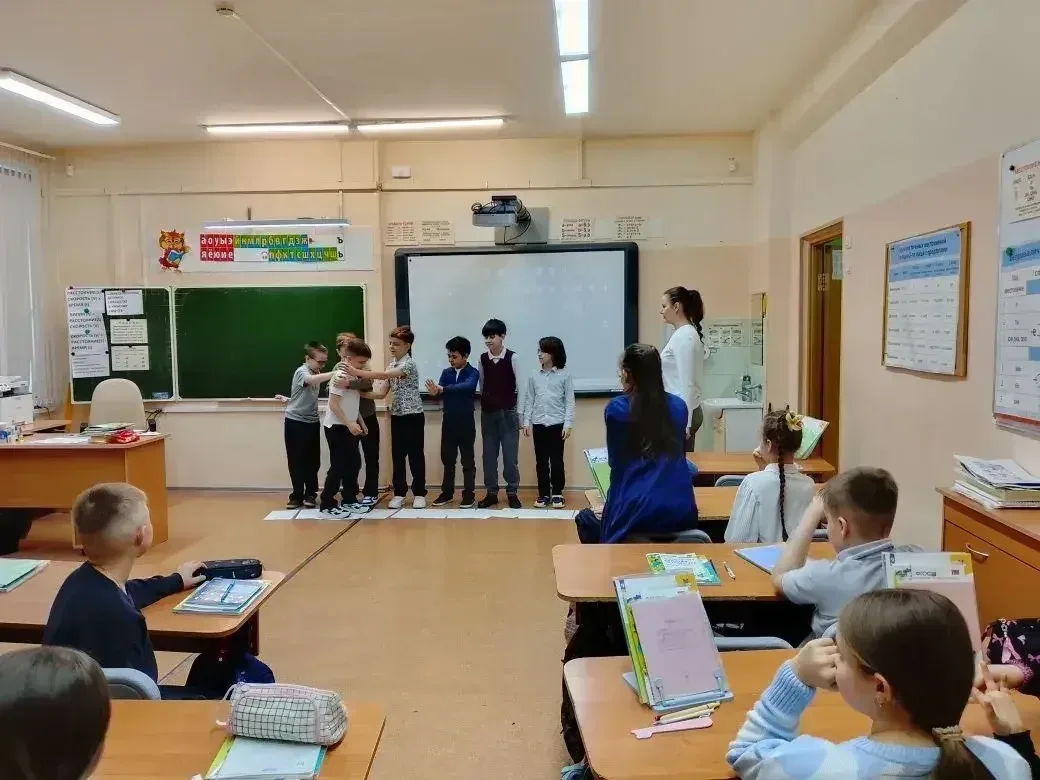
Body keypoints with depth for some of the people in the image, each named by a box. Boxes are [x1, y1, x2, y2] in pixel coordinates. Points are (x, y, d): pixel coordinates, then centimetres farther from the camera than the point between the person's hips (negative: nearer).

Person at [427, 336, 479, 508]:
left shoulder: (473, 373, -8)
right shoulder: (446, 372, 7)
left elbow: (466, 386, -29)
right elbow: (441, 391, -6)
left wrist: (443, 389, -40)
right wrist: (435, 392, -31)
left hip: (466, 422, -4)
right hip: (448, 421, 5)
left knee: (467, 459, 3)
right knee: (447, 458, 11)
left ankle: (469, 494, 11)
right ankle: (447, 492, 22)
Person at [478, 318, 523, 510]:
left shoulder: (512, 357, -6)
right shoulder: (482, 359, 3)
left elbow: (520, 386, -4)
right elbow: (482, 385, 11)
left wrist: (519, 412, -4)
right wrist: (484, 404, 8)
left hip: (508, 412, -3)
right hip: (488, 413, 3)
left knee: (510, 454, 1)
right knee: (489, 454, 7)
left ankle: (512, 493, 11)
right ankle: (491, 493, 16)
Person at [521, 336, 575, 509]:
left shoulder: (564, 374, -3)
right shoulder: (534, 376, 5)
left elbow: (569, 401, -3)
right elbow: (529, 400, 8)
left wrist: (568, 424, -8)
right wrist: (526, 422, 3)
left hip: (557, 423, -3)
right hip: (538, 424, 3)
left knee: (557, 460, 4)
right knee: (541, 461, 7)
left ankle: (557, 493, 15)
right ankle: (543, 493, 16)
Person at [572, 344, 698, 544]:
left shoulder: (616, 408, -5)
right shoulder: (679, 406, 6)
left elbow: (614, 461, 8)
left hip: (635, 516, -4)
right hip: (681, 514, 5)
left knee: (584, 518, 25)